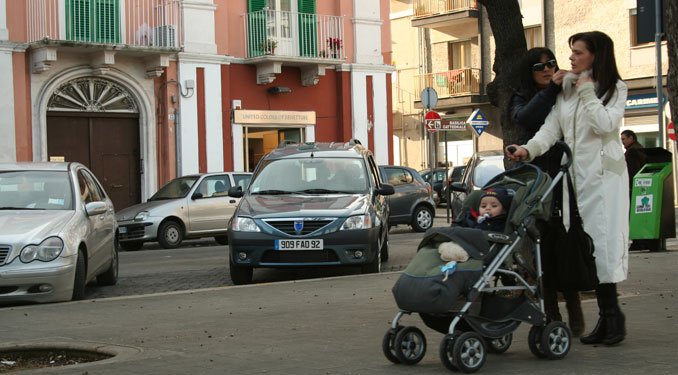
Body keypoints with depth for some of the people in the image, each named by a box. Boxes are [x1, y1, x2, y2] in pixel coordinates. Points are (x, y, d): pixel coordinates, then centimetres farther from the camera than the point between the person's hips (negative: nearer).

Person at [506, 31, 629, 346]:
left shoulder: (615, 88, 4)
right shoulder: (566, 89, 16)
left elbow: (605, 124, -12)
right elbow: (552, 127, 5)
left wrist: (586, 92, -8)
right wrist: (529, 149, -11)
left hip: (604, 173, -4)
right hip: (576, 174, 5)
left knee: (603, 238, -10)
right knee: (583, 241, -1)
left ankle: (611, 316, -5)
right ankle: (608, 316, 3)